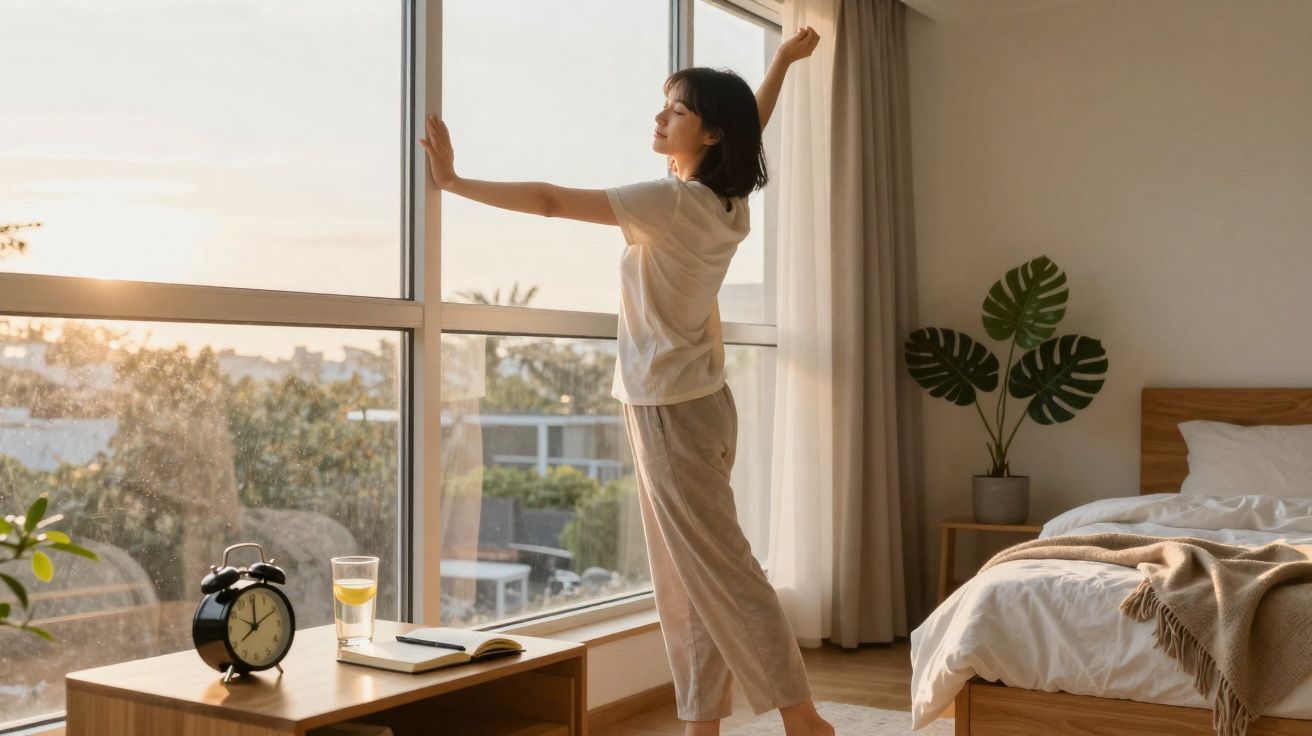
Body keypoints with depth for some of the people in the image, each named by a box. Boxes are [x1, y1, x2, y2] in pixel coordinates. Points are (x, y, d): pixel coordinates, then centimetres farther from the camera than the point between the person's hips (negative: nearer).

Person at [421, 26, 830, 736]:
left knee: (717, 568, -4)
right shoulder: (724, 199, 7)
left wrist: (454, 182, -13)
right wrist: (783, 61, 40)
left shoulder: (673, 203, -19)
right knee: (686, 576, 10)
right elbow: (751, 126, 29)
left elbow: (550, 200, -20)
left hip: (673, 409, -9)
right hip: (692, 403, 9)